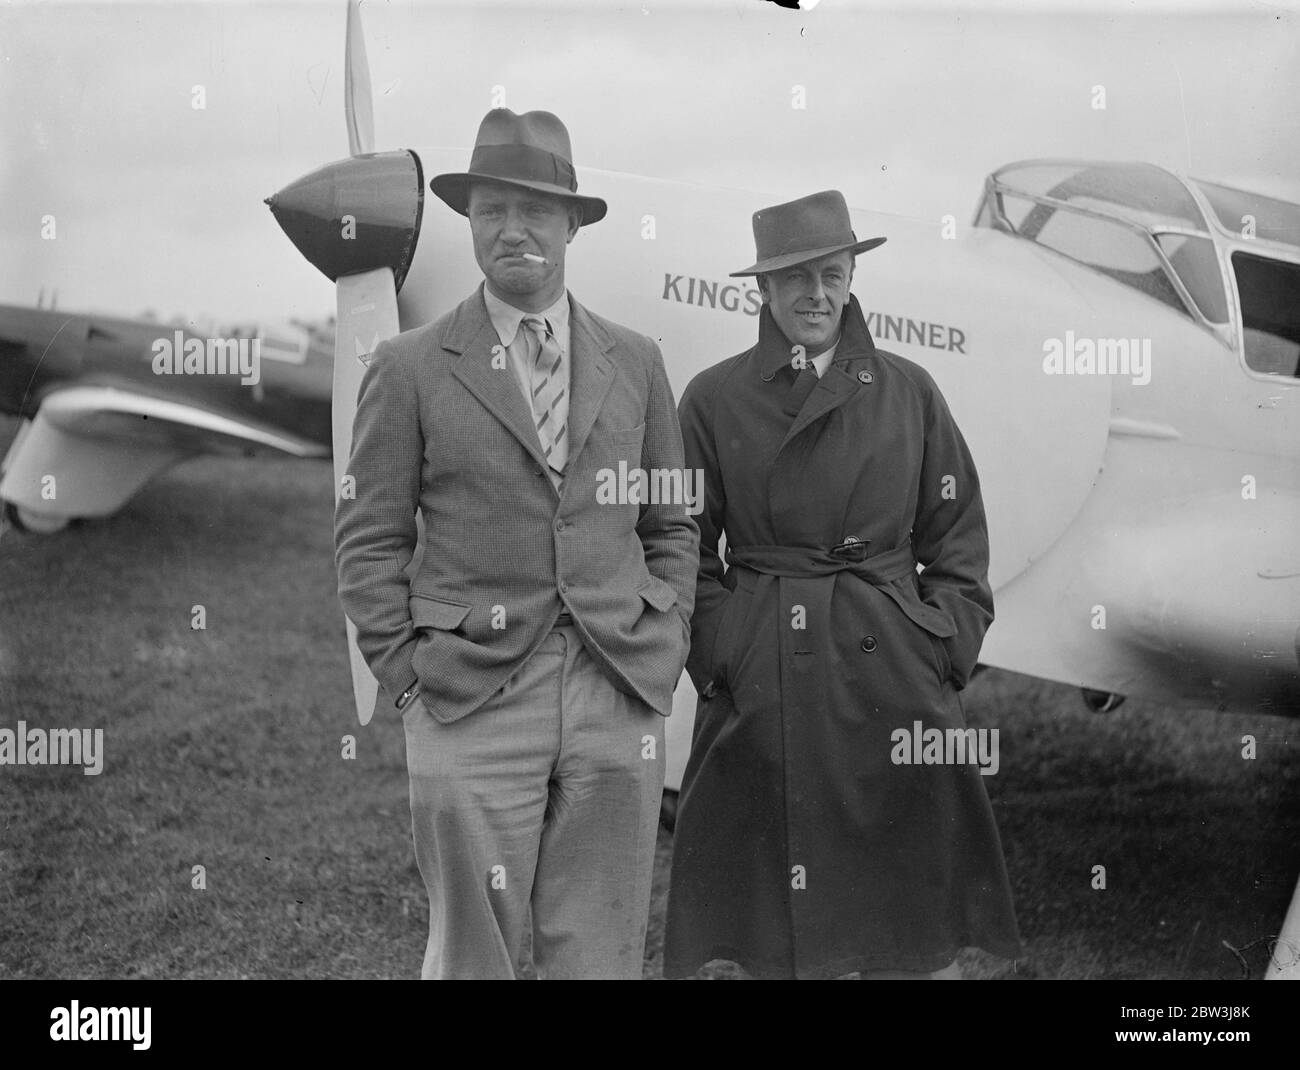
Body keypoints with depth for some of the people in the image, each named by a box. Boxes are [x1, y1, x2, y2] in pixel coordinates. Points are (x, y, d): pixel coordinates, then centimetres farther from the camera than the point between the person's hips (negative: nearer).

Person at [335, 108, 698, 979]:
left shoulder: (636, 361, 11)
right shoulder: (410, 368, 2)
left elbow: (673, 525, 16)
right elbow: (369, 542, 3)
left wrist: (666, 647, 6)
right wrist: (407, 673, -3)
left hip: (621, 697, 3)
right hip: (473, 704, -2)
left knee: (602, 954, 9)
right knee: (473, 954, 4)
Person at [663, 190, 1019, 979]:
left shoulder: (910, 392, 5)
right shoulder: (713, 400, 1)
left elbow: (958, 539, 9)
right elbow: (688, 553, 5)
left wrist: (944, 650, 0)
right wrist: (721, 657, -3)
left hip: (894, 679, 1)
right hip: (762, 696, -1)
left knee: (916, 917, 6)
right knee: (776, 927, 6)